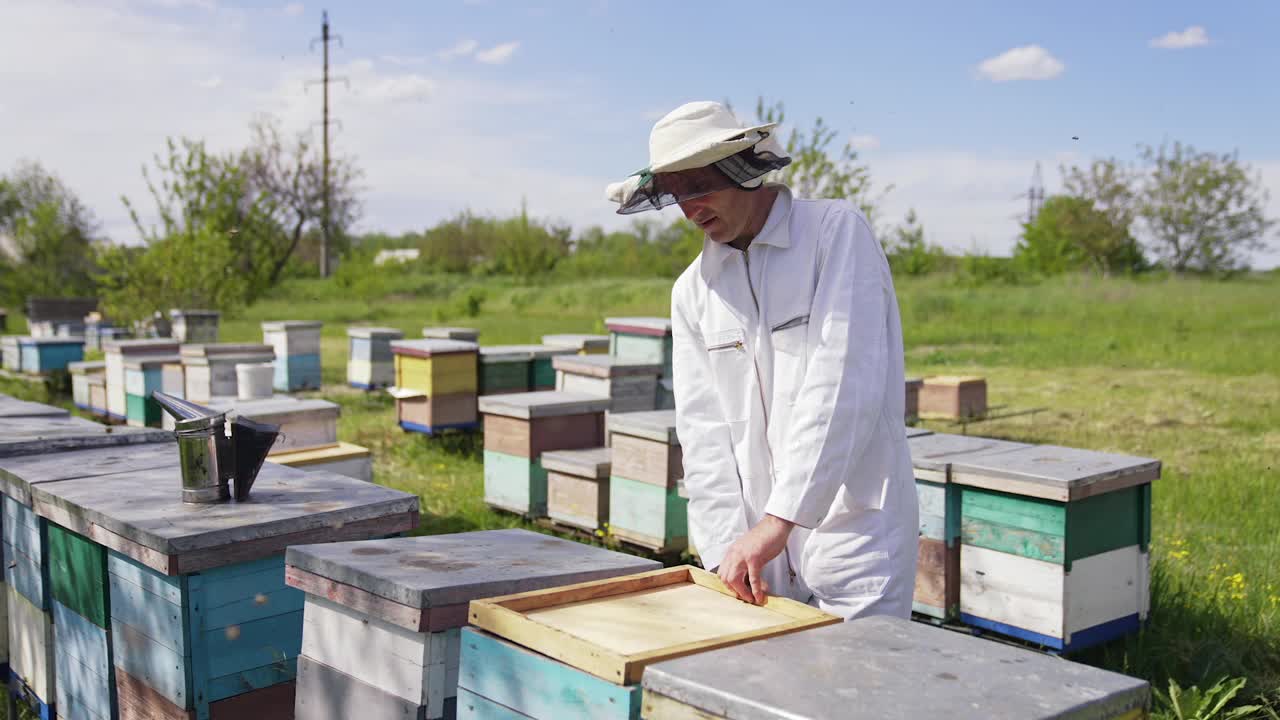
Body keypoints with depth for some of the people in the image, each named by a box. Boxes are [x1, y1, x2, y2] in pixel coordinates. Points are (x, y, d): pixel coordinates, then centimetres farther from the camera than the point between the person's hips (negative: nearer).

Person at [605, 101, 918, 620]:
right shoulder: (693, 290, 10)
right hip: (761, 543, 4)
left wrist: (778, 518, -22)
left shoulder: (836, 231, -6)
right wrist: (725, 549, -6)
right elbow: (702, 427, 5)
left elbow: (843, 386, -17)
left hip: (853, 535, -4)